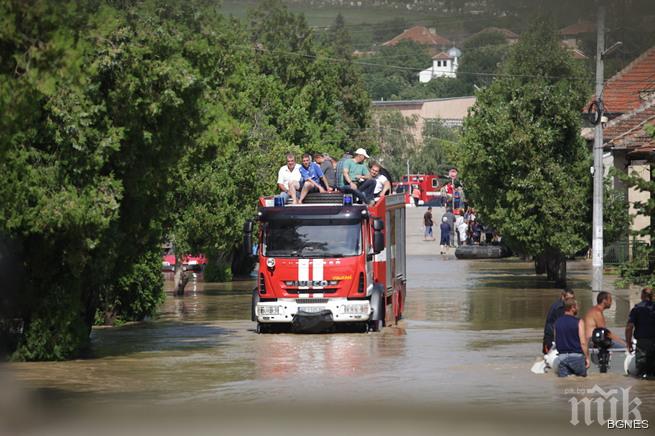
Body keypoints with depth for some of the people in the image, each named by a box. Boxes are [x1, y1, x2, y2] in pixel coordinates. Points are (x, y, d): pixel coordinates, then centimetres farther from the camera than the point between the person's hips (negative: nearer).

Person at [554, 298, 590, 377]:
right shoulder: (578, 322, -8)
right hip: (576, 355, -4)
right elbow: (583, 343, -11)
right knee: (582, 378, 9)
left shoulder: (557, 322, 7)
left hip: (562, 356, 4)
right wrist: (587, 358, -3)